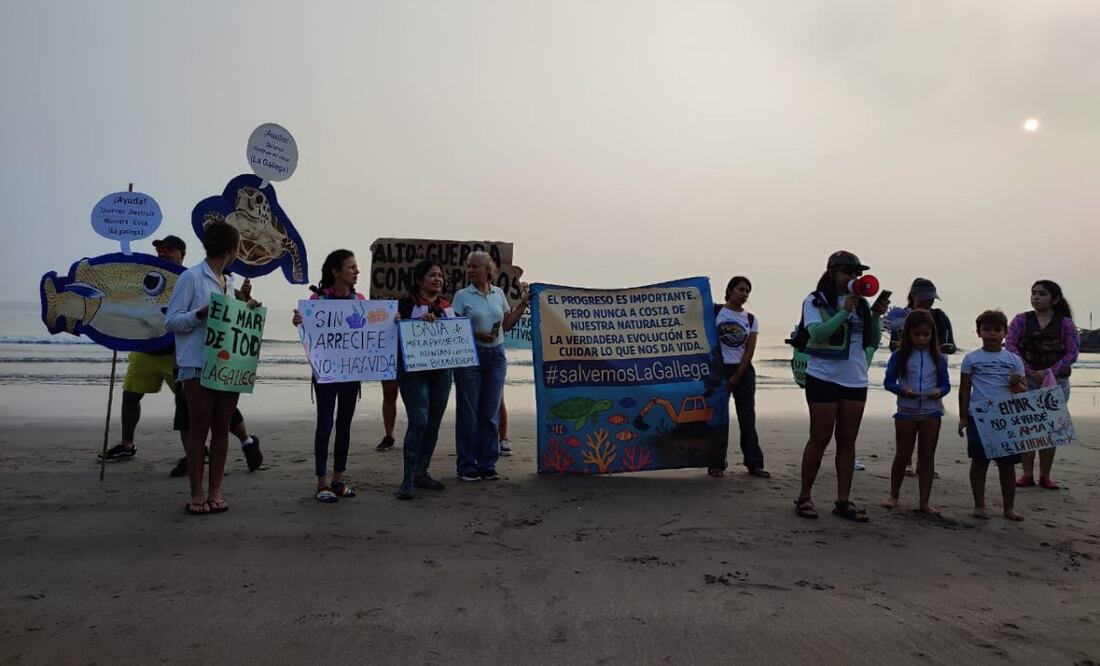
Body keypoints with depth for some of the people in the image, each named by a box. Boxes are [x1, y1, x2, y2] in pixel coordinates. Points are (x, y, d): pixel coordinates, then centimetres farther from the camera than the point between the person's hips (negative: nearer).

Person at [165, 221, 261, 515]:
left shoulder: (229, 282, 16)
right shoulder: (191, 277, -5)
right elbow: (171, 320, -7)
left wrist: (245, 309, 5)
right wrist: (201, 313, -22)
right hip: (198, 365, -6)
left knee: (222, 428, 7)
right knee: (199, 428, 0)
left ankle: (215, 492, 15)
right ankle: (197, 494, 10)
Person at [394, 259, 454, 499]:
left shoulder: (447, 305, 14)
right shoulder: (407, 302, -2)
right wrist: (419, 321, -21)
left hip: (441, 370, 6)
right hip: (413, 369, -6)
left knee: (434, 423, 8)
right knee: (418, 421, -14)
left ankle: (421, 473, 21)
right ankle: (408, 480, -8)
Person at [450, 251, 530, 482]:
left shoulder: (498, 293, 10)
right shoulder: (462, 295, 0)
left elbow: (507, 324, 14)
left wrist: (522, 304, 8)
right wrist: (476, 334, -18)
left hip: (496, 355, 3)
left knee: (491, 412, 6)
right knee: (468, 411, 0)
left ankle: (487, 464, 16)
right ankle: (467, 466, 9)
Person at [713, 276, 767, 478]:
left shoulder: (751, 319, 7)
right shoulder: (716, 313, 1)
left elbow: (750, 351, 2)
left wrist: (736, 376, -6)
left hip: (743, 371, 3)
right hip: (720, 369, -2)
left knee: (748, 418, 5)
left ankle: (754, 463, 10)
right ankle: (716, 464, 6)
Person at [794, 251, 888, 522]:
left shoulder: (860, 302, 7)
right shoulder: (815, 301, -4)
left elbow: (872, 342, 7)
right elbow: (818, 333, -18)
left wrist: (875, 315, -8)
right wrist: (845, 311, -21)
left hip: (856, 381, 5)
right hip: (824, 378, -5)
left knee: (847, 441, 8)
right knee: (820, 439, 0)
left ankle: (843, 501, 15)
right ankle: (804, 497, 12)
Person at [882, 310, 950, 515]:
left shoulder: (938, 358, 1)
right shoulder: (900, 356, -4)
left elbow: (945, 383, 4)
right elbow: (889, 381, -3)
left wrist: (939, 392, -18)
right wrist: (902, 389, -21)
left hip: (931, 411, 2)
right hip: (906, 411, -1)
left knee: (927, 455, 6)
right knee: (903, 455, 7)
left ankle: (925, 501, 13)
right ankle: (893, 495, 22)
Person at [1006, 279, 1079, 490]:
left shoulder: (1066, 323, 3)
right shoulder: (1021, 320, 3)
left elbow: (1072, 353, -4)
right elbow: (1010, 346, -6)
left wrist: (1049, 372, -16)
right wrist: (1029, 372, -15)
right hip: (1025, 380, 0)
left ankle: (1045, 475, 14)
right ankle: (1027, 474, 7)